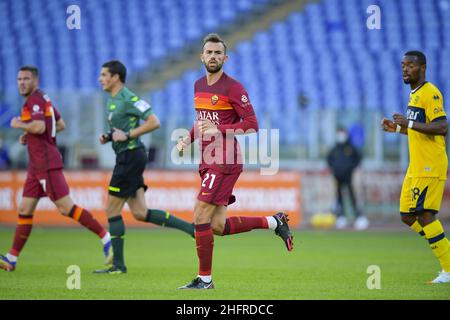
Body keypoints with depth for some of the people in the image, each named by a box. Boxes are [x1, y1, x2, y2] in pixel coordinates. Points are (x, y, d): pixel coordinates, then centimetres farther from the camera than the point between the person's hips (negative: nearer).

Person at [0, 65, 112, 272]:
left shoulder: (34, 100, -13)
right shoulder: (43, 99, 17)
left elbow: (39, 127, -28)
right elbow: (61, 125, 25)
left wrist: (19, 125, -10)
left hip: (47, 165, -10)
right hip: (37, 166, 10)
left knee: (66, 208, -12)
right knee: (24, 210, 9)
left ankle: (106, 238, -8)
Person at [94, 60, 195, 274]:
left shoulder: (128, 99, -14)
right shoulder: (111, 99, 16)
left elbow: (153, 122, -19)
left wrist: (127, 135, -20)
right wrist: (108, 137, 9)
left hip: (131, 157, -10)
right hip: (126, 158, 10)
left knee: (112, 210, -4)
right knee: (140, 213, 7)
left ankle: (118, 264, 3)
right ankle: (192, 229, 9)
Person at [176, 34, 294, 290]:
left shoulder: (233, 88, -10)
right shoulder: (199, 85, 14)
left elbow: (252, 125, -13)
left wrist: (219, 129, -23)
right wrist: (188, 139, 11)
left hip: (225, 162, -8)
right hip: (208, 162, 8)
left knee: (201, 217, -11)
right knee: (218, 226, 6)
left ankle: (205, 279, -1)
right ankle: (274, 222, 23)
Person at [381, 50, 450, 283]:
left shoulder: (430, 93, -12)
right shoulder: (415, 95, 18)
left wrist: (409, 124, -25)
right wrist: (398, 128, 18)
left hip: (430, 167, -10)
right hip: (416, 168, 10)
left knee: (424, 215, -12)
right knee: (408, 216, 8)